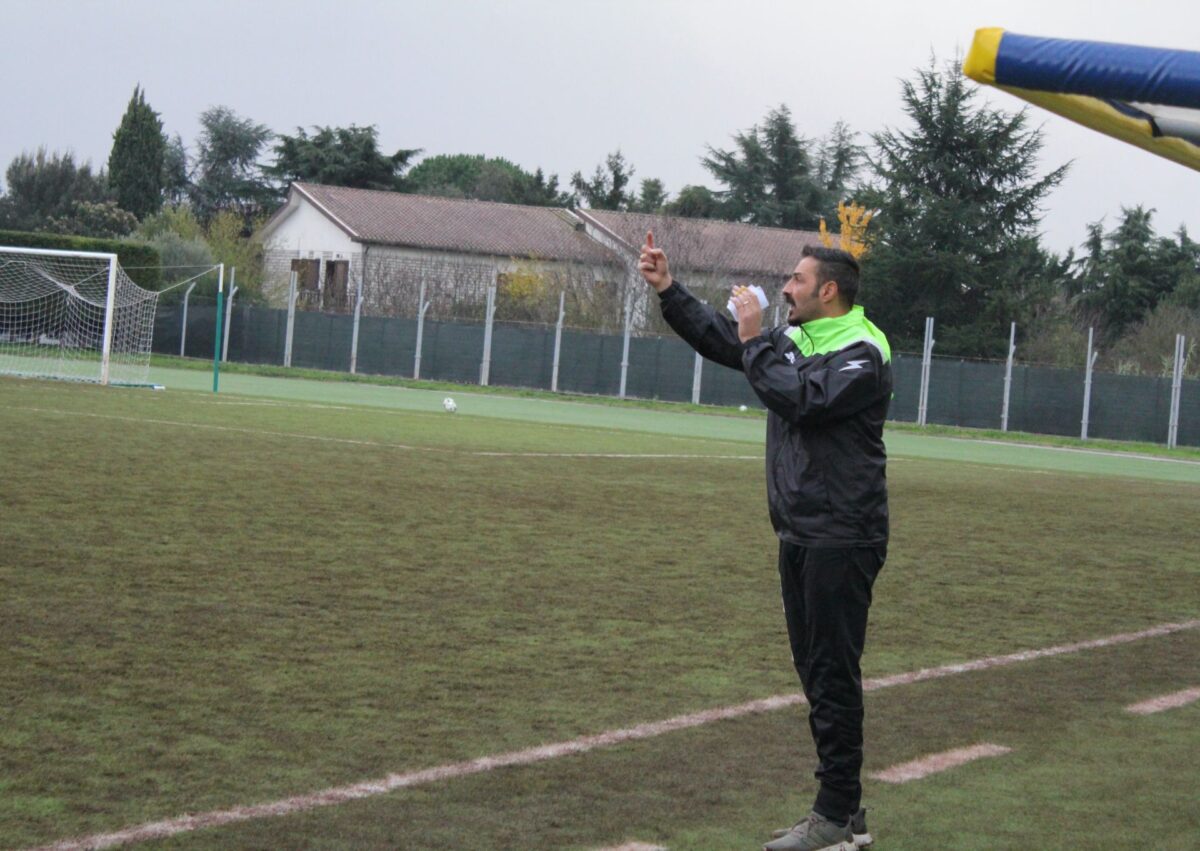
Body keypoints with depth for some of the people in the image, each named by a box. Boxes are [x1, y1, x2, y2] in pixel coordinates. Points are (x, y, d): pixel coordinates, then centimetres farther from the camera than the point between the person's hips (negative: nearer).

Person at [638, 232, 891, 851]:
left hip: (840, 539, -9)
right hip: (798, 534, 9)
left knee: (833, 677, -7)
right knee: (815, 673, 12)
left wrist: (755, 339, -16)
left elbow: (798, 399, -25)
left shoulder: (863, 354, -13)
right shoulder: (793, 340, 14)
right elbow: (716, 338, 18)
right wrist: (666, 289, 9)